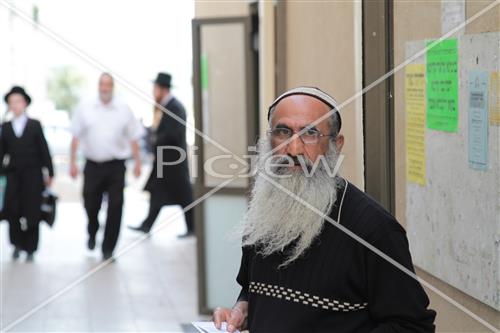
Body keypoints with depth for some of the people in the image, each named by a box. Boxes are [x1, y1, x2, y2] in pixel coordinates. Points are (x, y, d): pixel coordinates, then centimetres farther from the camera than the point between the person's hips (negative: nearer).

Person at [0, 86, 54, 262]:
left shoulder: (35, 125, 3)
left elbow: (44, 150, 2)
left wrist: (49, 173, -1)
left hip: (33, 175, -1)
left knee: (31, 213, -1)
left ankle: (30, 249, 9)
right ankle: (17, 244, 12)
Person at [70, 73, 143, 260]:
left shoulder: (124, 110, 3)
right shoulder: (85, 109, 3)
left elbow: (133, 138, 7)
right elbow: (76, 137, 5)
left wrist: (137, 162, 4)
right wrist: (72, 162, 1)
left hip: (116, 166, 0)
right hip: (92, 165, 0)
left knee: (115, 209, -4)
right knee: (91, 205, 8)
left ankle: (108, 249, 7)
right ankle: (92, 234, 40)